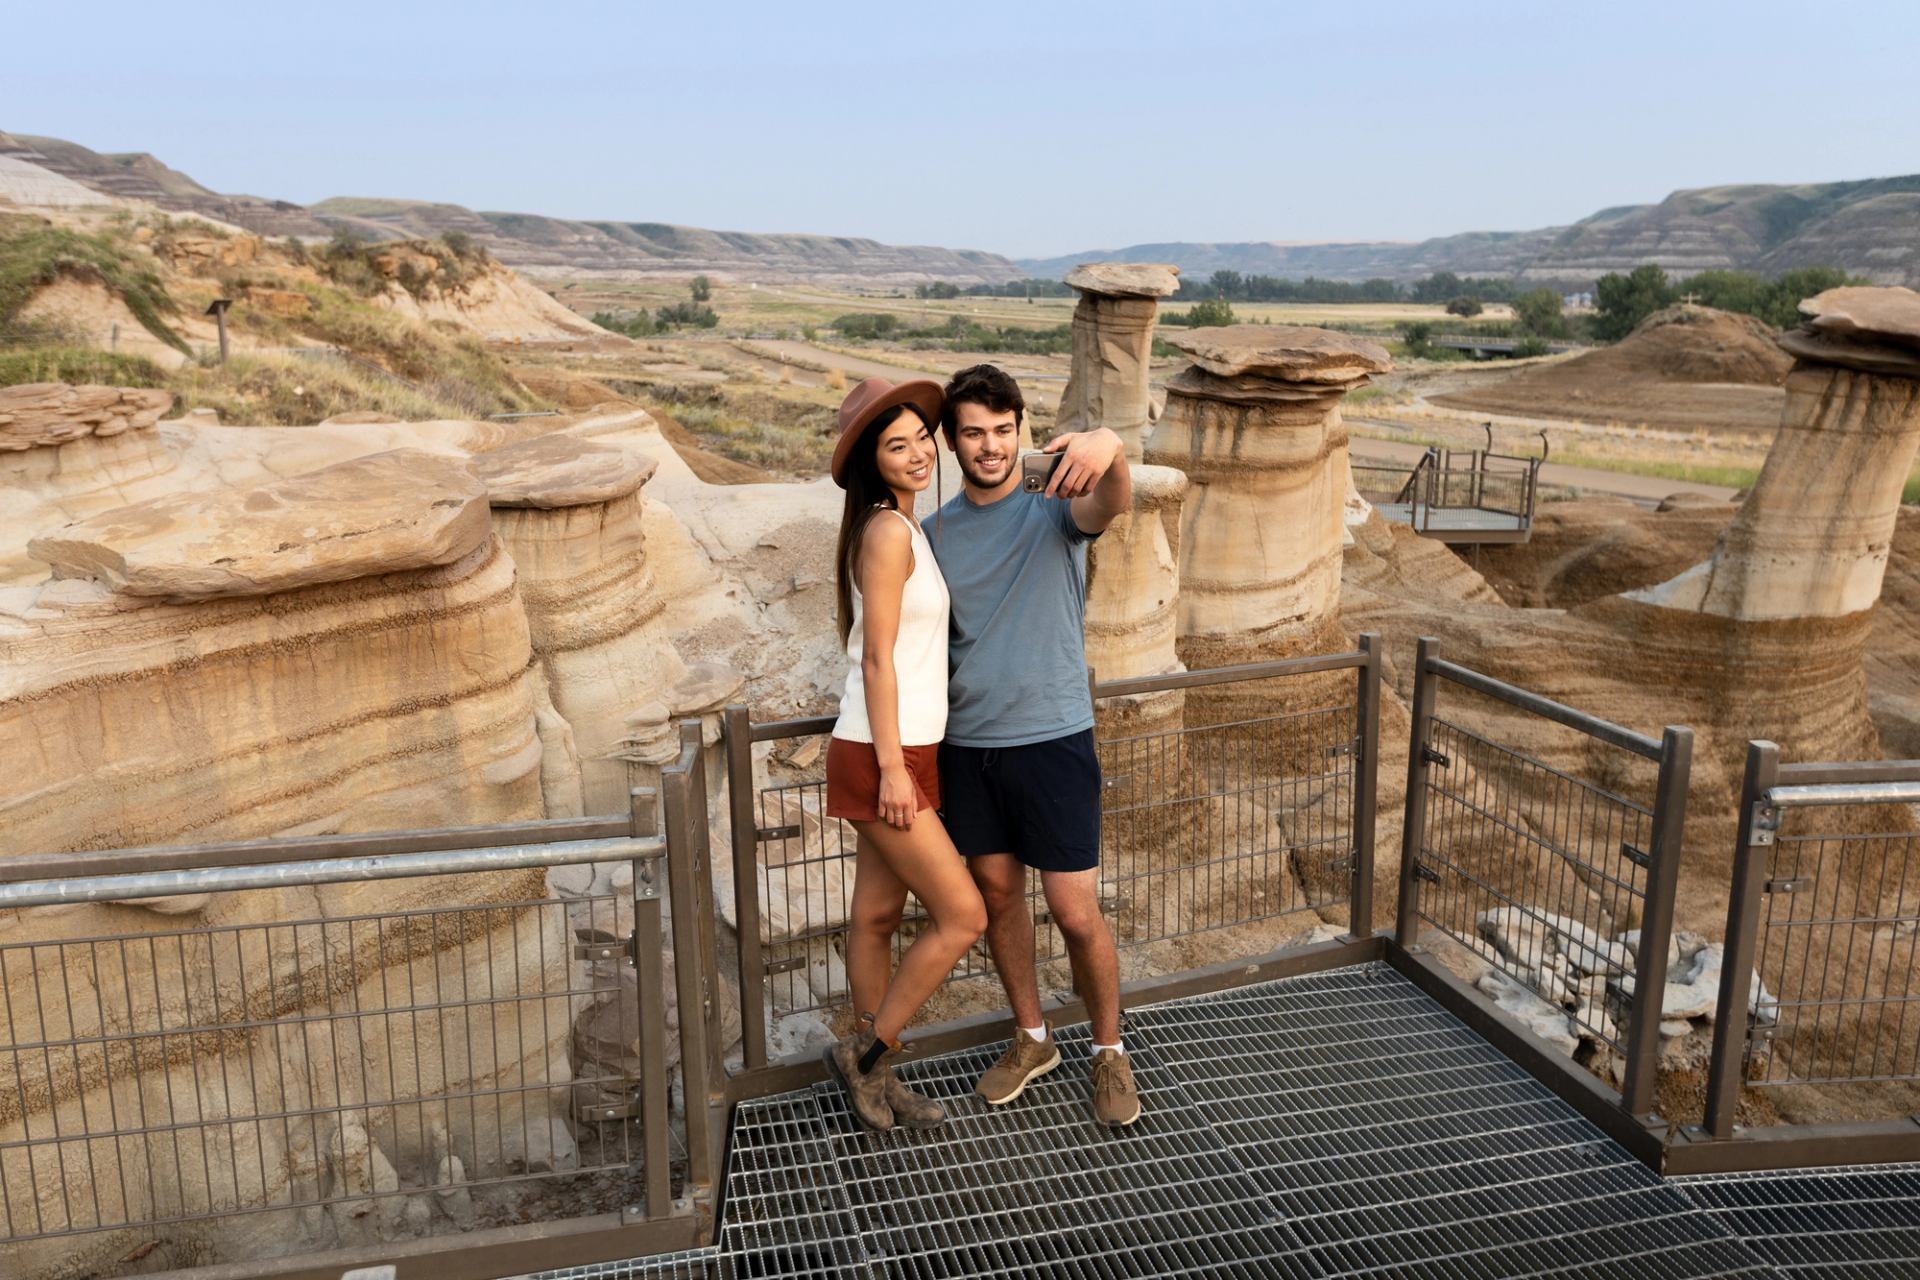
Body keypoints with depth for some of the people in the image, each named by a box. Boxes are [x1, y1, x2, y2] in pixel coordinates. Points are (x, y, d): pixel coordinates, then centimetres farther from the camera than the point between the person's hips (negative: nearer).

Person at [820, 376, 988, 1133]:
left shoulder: (899, 527, 12)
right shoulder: (889, 532, -16)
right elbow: (878, 657, -18)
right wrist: (892, 767, -18)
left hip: (901, 753, 9)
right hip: (881, 757, -9)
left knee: (877, 916, 15)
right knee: (962, 916, -4)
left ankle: (872, 1073, 27)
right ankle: (865, 1052, 11)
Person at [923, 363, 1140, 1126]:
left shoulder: (1055, 506, -7)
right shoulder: (936, 532, 6)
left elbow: (1112, 505, -31)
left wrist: (1111, 448, -54)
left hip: (1052, 741, -4)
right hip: (967, 747, 4)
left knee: (1076, 915, 1)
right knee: (997, 895, 16)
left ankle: (1109, 1053, 25)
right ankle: (1031, 1039, 37)